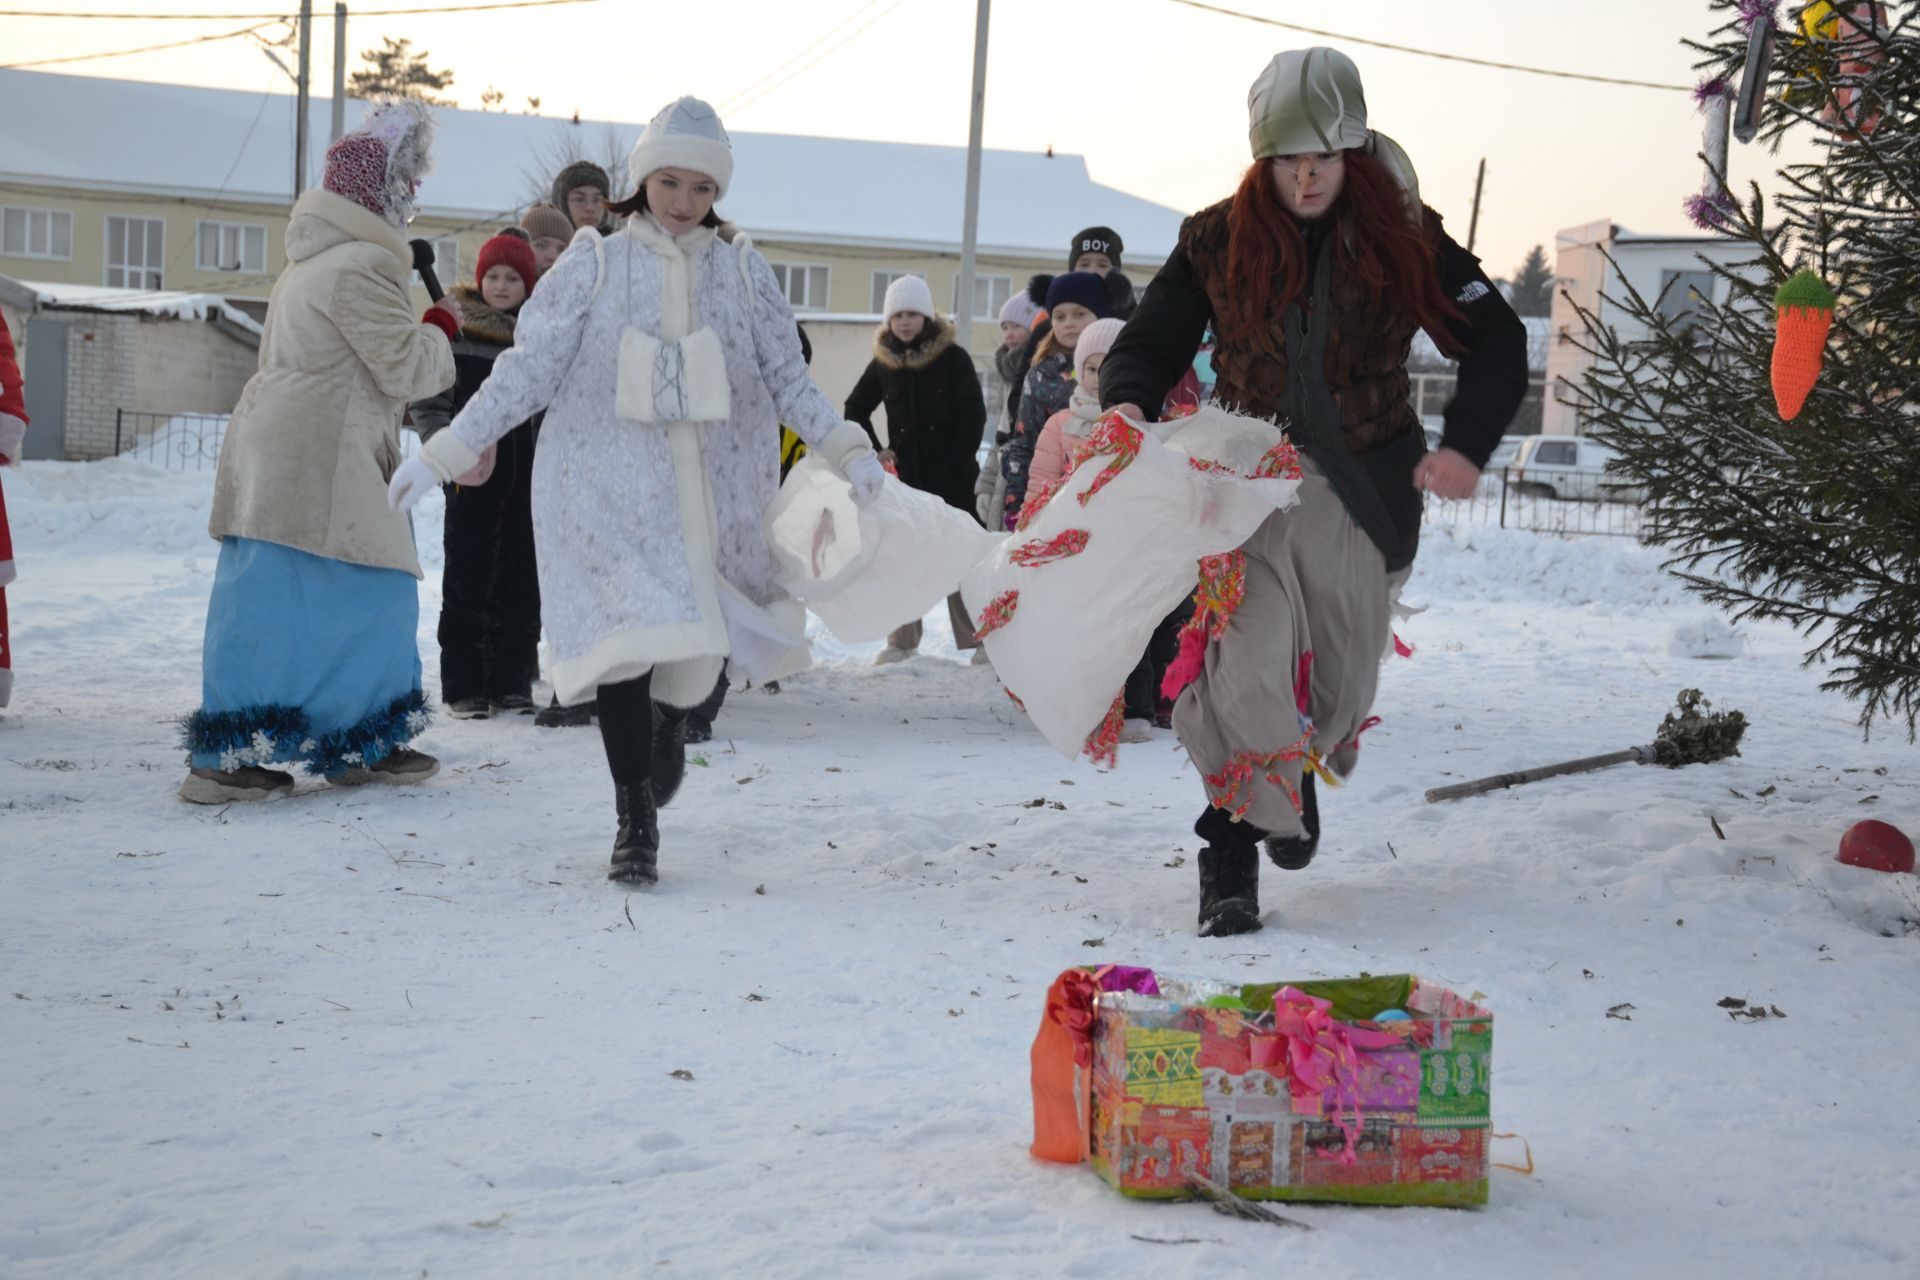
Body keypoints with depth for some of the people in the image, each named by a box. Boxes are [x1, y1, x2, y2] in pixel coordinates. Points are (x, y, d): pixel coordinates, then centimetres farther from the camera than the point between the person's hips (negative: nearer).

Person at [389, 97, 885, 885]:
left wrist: (848, 452, -3)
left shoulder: (744, 273, 7)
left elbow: (789, 381, 9)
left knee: (704, 644, 3)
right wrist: (442, 455, -6)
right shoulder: (593, 267, 1)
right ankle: (635, 821, 4)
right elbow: (528, 370, 0)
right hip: (613, 490, -2)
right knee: (626, 638, -11)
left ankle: (670, 726, 40)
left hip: (715, 493, 2)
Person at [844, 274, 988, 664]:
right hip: (904, 478, 4)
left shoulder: (953, 358, -5)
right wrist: (874, 451, 5)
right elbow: (856, 408, 19)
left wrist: (955, 469, -13)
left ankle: (975, 640, 6)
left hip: (952, 479, -3)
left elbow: (974, 417, -8)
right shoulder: (883, 362, 6)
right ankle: (902, 642, 11)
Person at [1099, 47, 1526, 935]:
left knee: (1340, 678, 12)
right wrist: (1128, 401, -18)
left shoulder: (1403, 239, -3)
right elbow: (1151, 341, 5)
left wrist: (1467, 445, -17)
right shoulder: (1219, 240, -2)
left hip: (1366, 490, 1)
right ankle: (1232, 845, -2)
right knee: (1249, 665, -18)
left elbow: (1494, 341, -1)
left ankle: (1300, 774, 46)